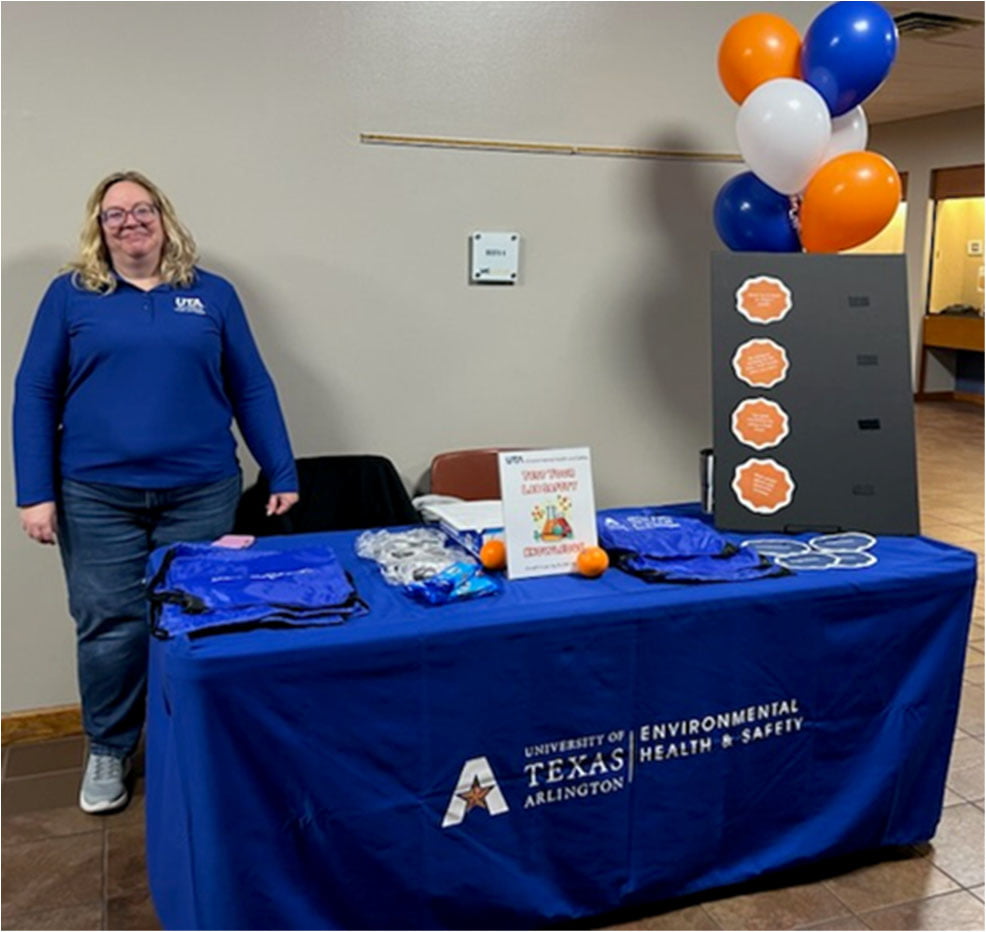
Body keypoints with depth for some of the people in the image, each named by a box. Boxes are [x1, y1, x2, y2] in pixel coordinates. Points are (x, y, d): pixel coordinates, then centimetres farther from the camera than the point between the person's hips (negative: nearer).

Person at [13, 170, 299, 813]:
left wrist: (283, 475, 3)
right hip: (97, 496, 0)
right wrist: (36, 493, -2)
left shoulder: (212, 294, 8)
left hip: (201, 493, 1)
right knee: (109, 627, 4)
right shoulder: (70, 295, 6)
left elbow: (252, 390, 8)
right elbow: (35, 394, 5)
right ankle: (108, 750, 27)